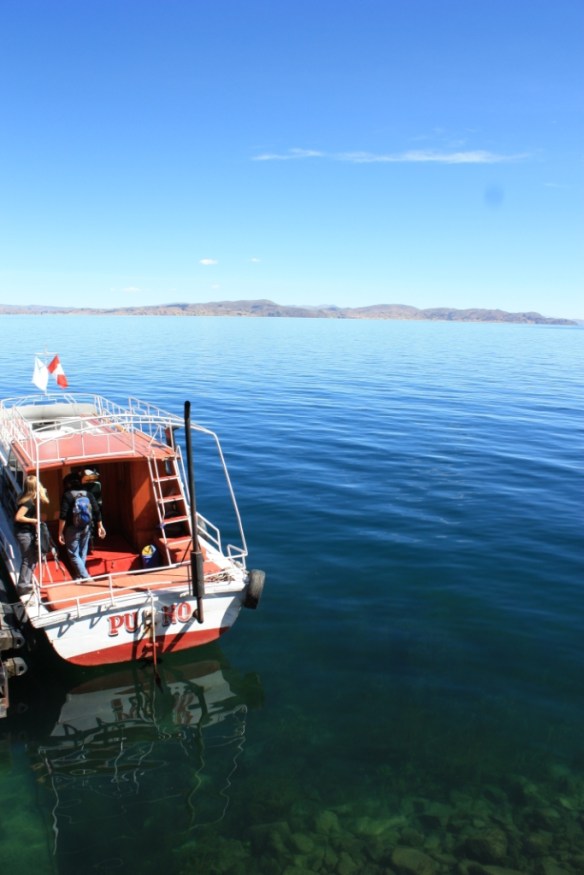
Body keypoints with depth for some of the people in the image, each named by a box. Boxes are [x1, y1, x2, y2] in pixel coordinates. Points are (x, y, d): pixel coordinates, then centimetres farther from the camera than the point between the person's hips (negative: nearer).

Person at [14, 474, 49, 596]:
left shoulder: (33, 499, 5)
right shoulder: (28, 501, -21)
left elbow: (45, 501, 13)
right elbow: (18, 517, -26)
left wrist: (41, 491, 1)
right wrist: (33, 520, -19)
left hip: (29, 532, 10)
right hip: (24, 533, -10)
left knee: (33, 558, 17)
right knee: (28, 559, -2)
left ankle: (27, 583, 27)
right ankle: (22, 586, 6)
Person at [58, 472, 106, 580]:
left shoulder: (67, 495, -7)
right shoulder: (88, 494, 6)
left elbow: (63, 516, -14)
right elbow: (97, 511, 3)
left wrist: (60, 533, -11)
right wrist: (100, 526, 10)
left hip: (72, 528, -5)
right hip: (86, 527, 5)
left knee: (73, 554, 1)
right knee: (83, 553, 15)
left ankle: (85, 576, -8)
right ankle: (80, 576, 21)